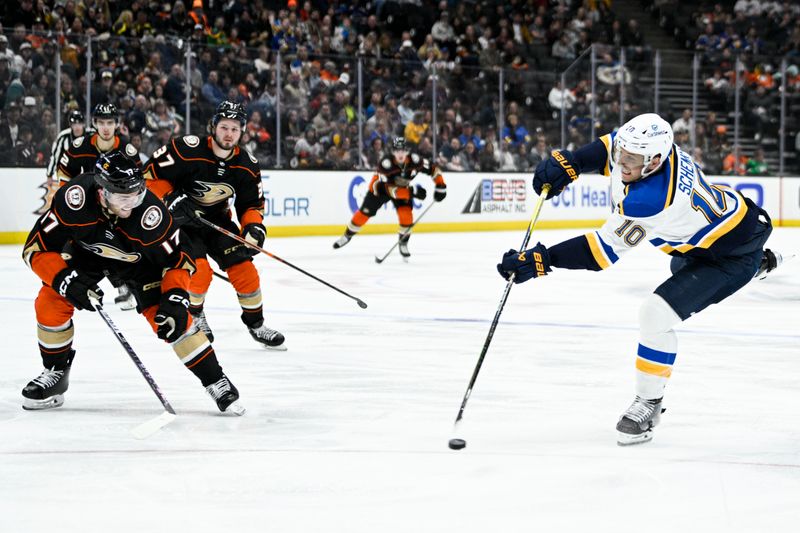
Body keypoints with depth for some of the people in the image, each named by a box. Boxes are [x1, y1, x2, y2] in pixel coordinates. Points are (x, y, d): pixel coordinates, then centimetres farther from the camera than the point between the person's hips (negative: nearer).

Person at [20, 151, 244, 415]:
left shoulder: (150, 213, -39)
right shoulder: (75, 198, -39)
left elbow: (178, 258, -23)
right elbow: (36, 247, -30)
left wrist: (175, 299, -34)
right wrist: (65, 279, -40)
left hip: (138, 257, -1)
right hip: (86, 248, 2)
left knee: (167, 317, -15)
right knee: (51, 302, -14)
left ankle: (216, 381, -2)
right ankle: (55, 373, 11)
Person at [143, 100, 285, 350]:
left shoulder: (247, 165, -9)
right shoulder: (187, 150, -26)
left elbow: (252, 203, 3)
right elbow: (151, 173, -18)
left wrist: (254, 226, -15)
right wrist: (172, 200, -28)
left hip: (216, 218, 5)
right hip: (179, 217, -5)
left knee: (243, 268, -6)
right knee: (199, 272, -21)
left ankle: (256, 324, 13)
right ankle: (193, 316, 9)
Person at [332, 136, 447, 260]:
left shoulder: (414, 160, -30)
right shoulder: (386, 163, -39)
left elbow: (432, 168, -14)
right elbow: (389, 189, -40)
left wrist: (441, 187, -20)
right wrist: (411, 192, -47)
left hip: (403, 188, 2)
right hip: (381, 186, -2)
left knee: (406, 215, -17)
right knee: (365, 212, 3)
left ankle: (403, 243, 2)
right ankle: (347, 235, 25)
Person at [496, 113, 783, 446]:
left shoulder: (651, 199, -41)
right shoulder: (648, 146, -19)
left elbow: (603, 251, -35)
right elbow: (609, 147, 4)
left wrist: (541, 261, -37)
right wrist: (566, 163, -12)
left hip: (734, 252, -10)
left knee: (656, 315, -20)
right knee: (681, 268, 41)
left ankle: (648, 405, 0)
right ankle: (760, 263, 68)